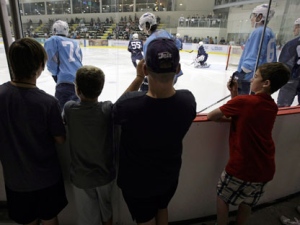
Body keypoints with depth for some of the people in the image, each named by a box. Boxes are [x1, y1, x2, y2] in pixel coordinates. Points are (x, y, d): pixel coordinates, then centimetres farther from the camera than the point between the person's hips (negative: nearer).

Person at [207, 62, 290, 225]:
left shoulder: (243, 101, -18)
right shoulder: (273, 107, 3)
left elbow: (211, 116, -12)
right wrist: (234, 93, 5)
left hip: (242, 167, -6)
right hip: (265, 169, 7)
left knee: (223, 196, 20)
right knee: (247, 202, 27)